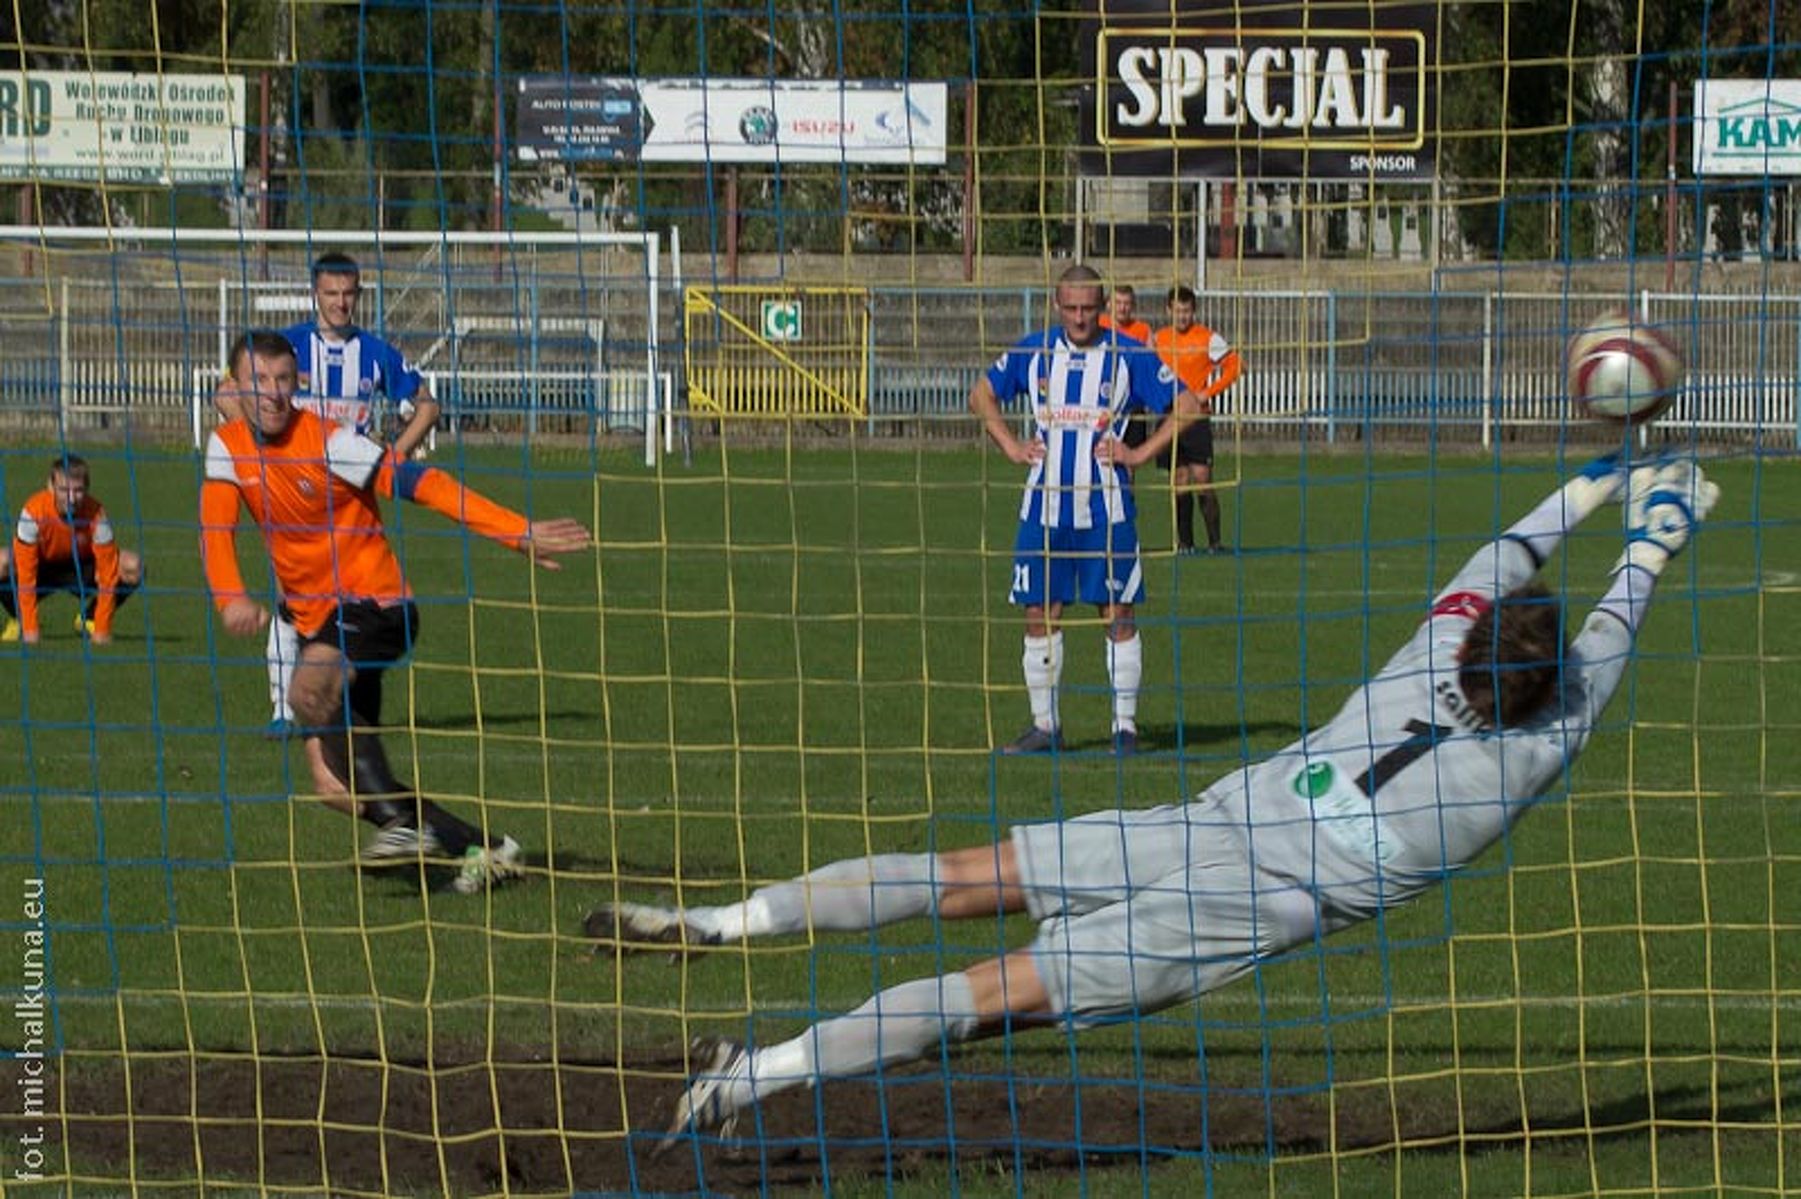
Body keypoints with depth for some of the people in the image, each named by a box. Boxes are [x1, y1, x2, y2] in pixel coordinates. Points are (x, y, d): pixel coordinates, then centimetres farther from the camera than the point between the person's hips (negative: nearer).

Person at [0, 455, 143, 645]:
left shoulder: (96, 514, -28)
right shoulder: (34, 511, -31)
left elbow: (108, 572, -25)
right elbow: (25, 572, -28)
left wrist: (102, 631, -26)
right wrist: (29, 629, -29)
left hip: (83, 570, 1)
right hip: (43, 569, -1)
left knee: (132, 568, -27)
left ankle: (89, 619, 2)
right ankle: (18, 621, -2)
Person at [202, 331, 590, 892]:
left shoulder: (325, 441, -14)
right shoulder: (228, 446, 1)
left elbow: (418, 481, -18)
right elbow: (216, 528, -11)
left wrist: (517, 533, -23)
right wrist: (231, 599, -31)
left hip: (372, 601, -7)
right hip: (315, 619, 7)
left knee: (312, 689, -36)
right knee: (338, 787, -1)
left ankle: (402, 823, -33)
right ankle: (482, 847, 6)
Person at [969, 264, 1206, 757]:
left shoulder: (1129, 356, -3)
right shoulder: (1034, 351, 6)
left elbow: (1187, 405, 1)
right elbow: (982, 394, 19)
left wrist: (1141, 453, -6)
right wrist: (1011, 446, 7)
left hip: (1107, 508, -3)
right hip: (1045, 507, 3)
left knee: (1118, 615, -1)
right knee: (1040, 615, 3)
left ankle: (1125, 726, 5)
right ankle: (1044, 725, 12)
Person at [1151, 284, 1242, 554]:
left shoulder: (1207, 338, -3)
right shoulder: (1159, 338, 10)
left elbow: (1234, 366, -2)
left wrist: (1208, 393, -9)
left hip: (1196, 418, -4)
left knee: (1202, 479, -11)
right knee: (1179, 482, 4)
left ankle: (1215, 540, -7)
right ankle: (1184, 541, 9)